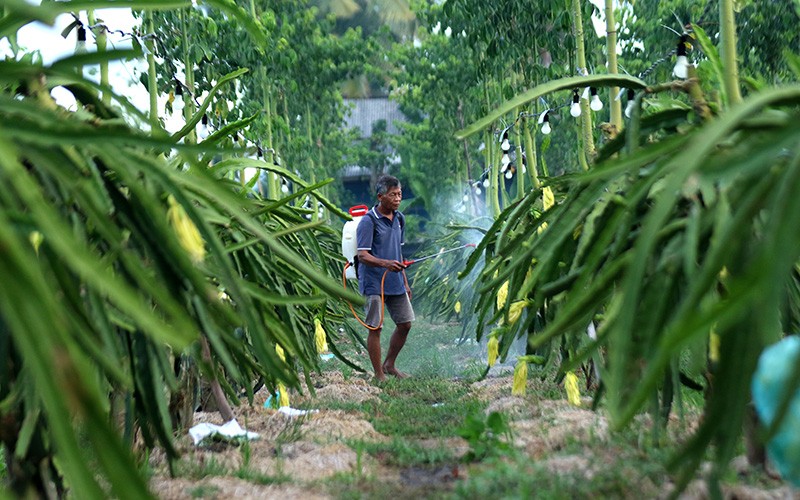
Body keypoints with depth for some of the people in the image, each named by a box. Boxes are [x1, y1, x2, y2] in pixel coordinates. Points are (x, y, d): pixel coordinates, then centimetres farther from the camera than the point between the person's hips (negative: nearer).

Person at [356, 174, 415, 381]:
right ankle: (379, 375, 10)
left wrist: (405, 282, 18)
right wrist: (385, 264, -36)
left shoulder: (399, 219, 10)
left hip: (395, 283, 7)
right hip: (374, 284, -7)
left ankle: (389, 365, 29)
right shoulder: (368, 221, -13)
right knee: (375, 328, -1)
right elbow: (362, 255, -19)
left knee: (405, 323, 11)